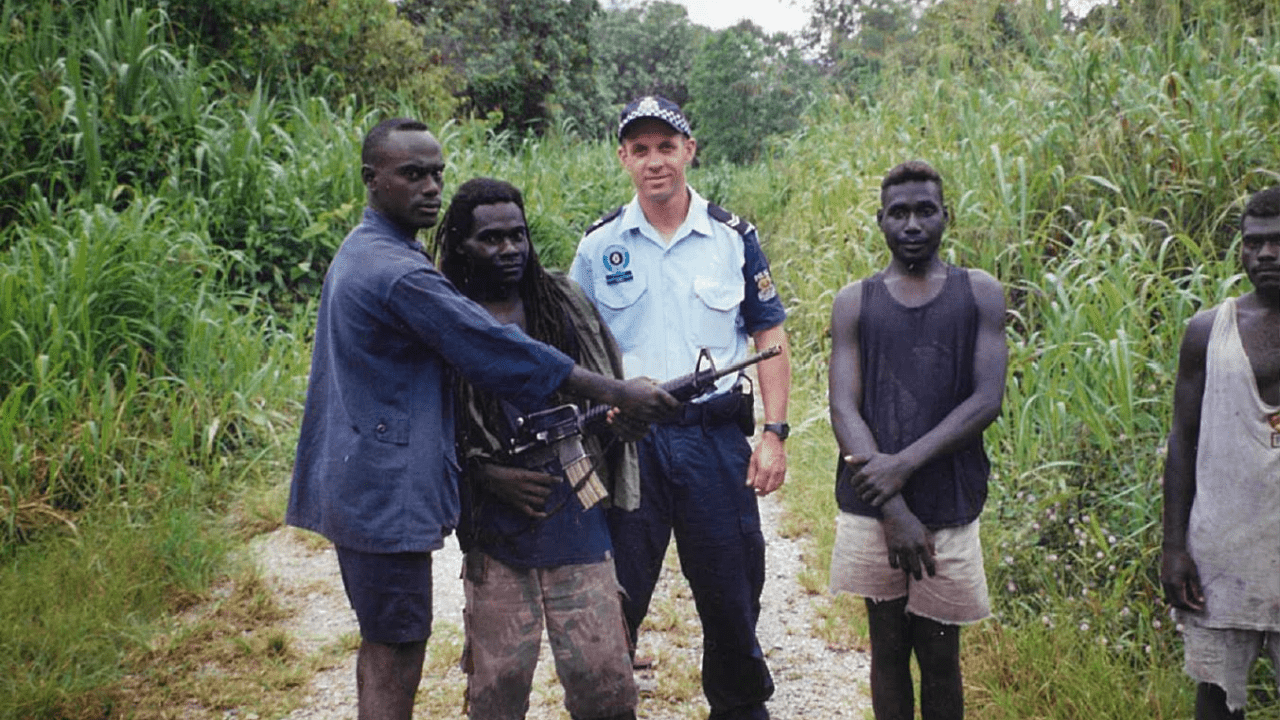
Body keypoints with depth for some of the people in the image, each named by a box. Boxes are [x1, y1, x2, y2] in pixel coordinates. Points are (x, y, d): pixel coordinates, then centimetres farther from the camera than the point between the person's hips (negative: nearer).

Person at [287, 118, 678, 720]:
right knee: (396, 651, -3)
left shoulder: (359, 252, 14)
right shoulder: (397, 272, -20)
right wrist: (618, 393, -19)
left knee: (382, 640, 19)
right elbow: (496, 350, -23)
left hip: (360, 483, 11)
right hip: (386, 489, -11)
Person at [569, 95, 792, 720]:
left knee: (732, 596, 10)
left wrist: (774, 433, -2)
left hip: (717, 439, 0)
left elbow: (770, 337, 6)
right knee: (614, 601, 7)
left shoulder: (734, 237, 3)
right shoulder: (599, 245, 4)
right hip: (627, 441, 0)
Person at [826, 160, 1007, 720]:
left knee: (940, 657, 9)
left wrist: (904, 464, -16)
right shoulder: (854, 302, 5)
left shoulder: (979, 294, 4)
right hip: (872, 508, 1)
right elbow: (844, 410, -3)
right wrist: (893, 507, -14)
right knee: (888, 648, 11)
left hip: (949, 508, 0)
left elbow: (987, 400, -5)